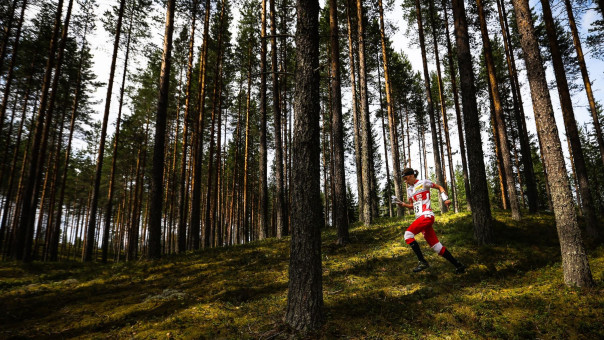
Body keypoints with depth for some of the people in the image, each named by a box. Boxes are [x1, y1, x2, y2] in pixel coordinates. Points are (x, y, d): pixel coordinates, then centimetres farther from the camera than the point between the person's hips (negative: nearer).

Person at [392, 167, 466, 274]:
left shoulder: (423, 183, 0)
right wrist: (401, 203, 10)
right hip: (419, 218, 7)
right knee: (436, 246, 4)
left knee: (408, 234, -22)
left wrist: (445, 199, -6)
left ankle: (422, 262, -18)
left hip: (426, 216, -7)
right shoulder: (409, 189, 20)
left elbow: (440, 187, 8)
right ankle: (458, 265, 12)